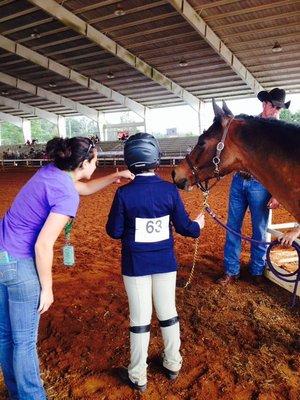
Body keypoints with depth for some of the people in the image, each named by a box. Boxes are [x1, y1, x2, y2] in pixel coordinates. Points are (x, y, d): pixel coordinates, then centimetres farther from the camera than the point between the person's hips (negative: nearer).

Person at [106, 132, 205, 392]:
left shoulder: (124, 193, -16)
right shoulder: (170, 190, -11)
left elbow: (114, 231, -9)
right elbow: (183, 226, -4)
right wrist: (197, 225, 17)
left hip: (135, 264, -2)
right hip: (165, 262, 2)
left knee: (140, 319, 11)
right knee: (168, 314, 19)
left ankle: (138, 377, 28)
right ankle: (173, 365, 39)